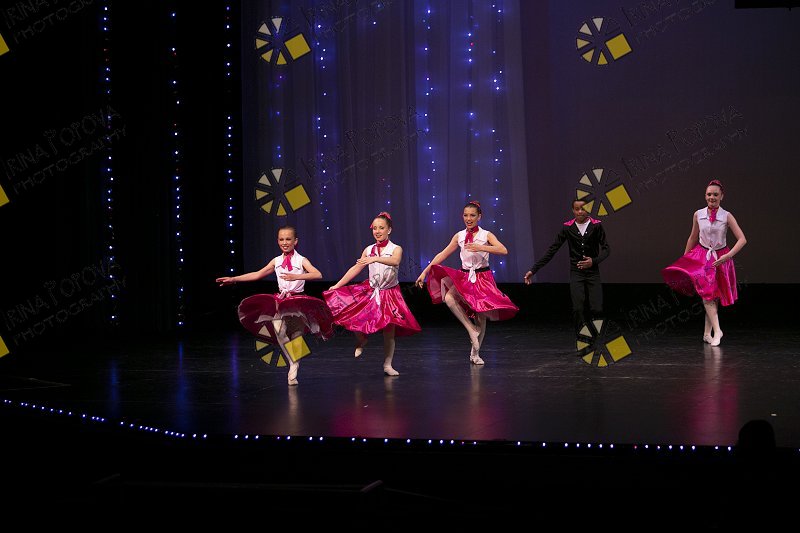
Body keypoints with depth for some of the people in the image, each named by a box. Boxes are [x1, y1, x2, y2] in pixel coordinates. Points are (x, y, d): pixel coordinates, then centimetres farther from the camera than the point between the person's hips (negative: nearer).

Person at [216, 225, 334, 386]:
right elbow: (258, 274, 15)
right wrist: (233, 279, 13)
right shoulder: (276, 261, 10)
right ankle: (293, 364, -7)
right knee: (278, 328, -21)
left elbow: (318, 274, -19)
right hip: (280, 300, 3)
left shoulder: (301, 261, -2)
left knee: (294, 334, -13)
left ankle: (294, 372, 5)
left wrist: (296, 276, -33)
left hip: (297, 300, -3)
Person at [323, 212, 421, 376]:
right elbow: (356, 269, 7)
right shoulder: (369, 250, 4)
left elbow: (395, 261, -31)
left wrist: (375, 259, -46)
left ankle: (387, 365, 6)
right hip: (371, 291, 3)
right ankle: (361, 341, 14)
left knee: (389, 331, -3)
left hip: (389, 293, -3)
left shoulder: (395, 249, -7)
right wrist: (337, 285, 4)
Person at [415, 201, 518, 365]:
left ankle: (475, 354, 18)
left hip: (483, 278, -2)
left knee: (481, 317, 1)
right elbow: (442, 255, 8)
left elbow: (503, 250, -19)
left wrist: (481, 248, -29)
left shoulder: (486, 235, -3)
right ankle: (472, 330, -16)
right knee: (449, 298, -28)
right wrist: (425, 272, 3)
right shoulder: (459, 236, 6)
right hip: (464, 277, 2)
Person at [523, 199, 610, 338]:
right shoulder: (567, 227, -1)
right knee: (578, 309, -13)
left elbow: (606, 249, 1)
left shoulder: (596, 226, -3)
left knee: (597, 309, -8)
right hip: (576, 273, 0)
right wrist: (533, 270, -2)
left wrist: (594, 261, -19)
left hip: (592, 271, 0)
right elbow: (552, 250, 1)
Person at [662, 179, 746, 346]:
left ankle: (707, 333, 15)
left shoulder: (727, 217, -10)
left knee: (712, 296, 6)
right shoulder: (698, 215, -3)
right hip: (701, 256, 1)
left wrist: (728, 256, -25)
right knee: (706, 294, -13)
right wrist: (684, 259, 15)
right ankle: (716, 330, -14)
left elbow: (742, 239, -14)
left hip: (720, 258, -1)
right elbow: (693, 238, 11)